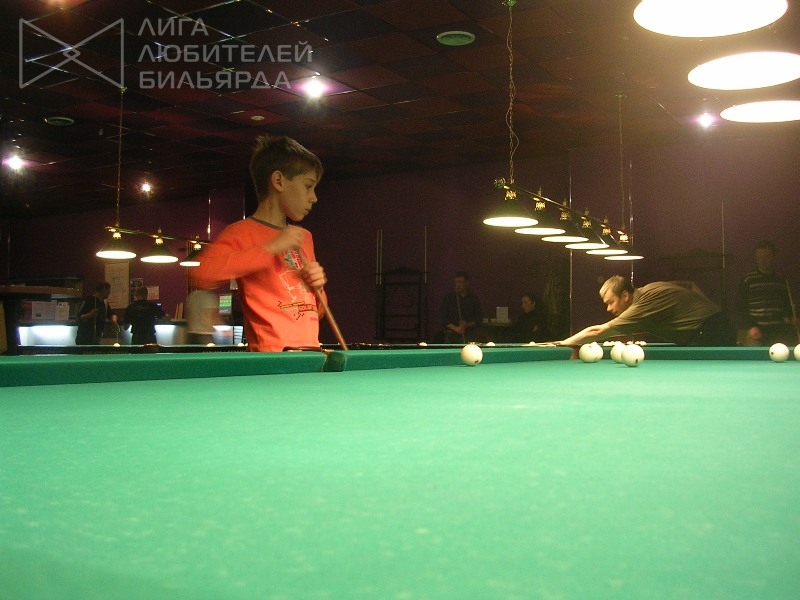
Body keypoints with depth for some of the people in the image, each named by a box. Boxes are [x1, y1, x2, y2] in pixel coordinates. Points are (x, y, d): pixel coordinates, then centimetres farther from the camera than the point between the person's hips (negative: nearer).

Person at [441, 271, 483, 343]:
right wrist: (455, 328, -12)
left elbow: (479, 318, 6)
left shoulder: (474, 299, 7)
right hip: (451, 337, 0)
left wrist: (467, 324, -12)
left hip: (469, 336, 0)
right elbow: (444, 318, 1)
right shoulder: (448, 298, 5)